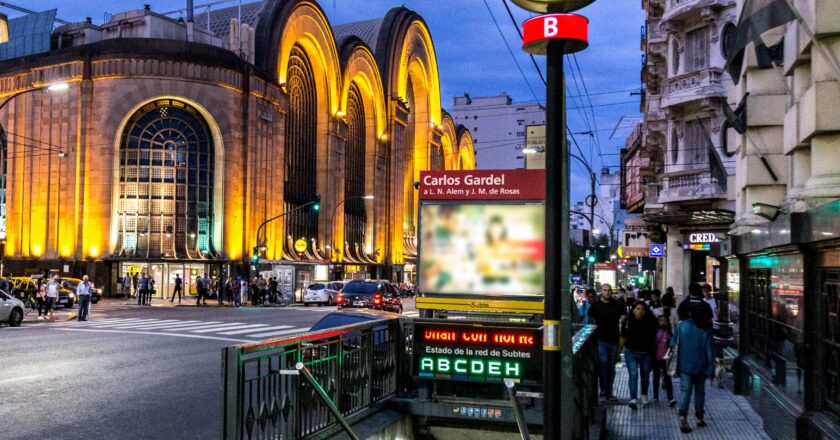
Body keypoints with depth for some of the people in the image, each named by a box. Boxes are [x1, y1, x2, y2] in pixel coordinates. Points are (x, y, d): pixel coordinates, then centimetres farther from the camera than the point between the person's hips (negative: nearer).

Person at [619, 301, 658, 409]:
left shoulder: (650, 322, -5)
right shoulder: (627, 322, -6)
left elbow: (654, 338, 3)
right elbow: (623, 338, 0)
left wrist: (654, 351, 4)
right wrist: (618, 352, 0)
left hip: (646, 353, 2)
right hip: (631, 353, -2)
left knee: (645, 375, 16)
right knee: (633, 375, -12)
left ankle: (644, 396, 37)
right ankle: (633, 399, -16)